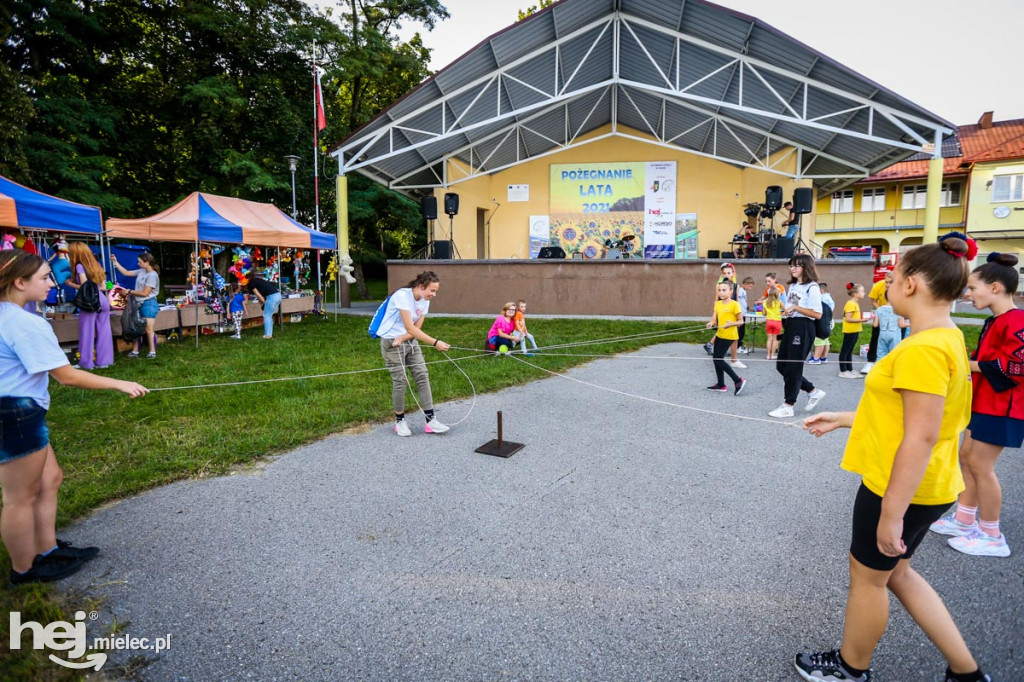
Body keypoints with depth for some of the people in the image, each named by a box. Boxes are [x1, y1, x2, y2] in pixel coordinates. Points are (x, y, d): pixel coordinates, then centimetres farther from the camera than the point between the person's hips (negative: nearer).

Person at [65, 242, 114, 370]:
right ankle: (103, 361, 11)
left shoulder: (79, 266, -3)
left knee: (87, 332, 0)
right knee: (103, 332, 7)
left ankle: (87, 362, 4)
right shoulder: (94, 265, 18)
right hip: (102, 300, 7)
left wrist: (70, 284, 5)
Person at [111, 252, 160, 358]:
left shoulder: (152, 275, -13)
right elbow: (126, 273, 22)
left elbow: (145, 293, -14)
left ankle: (152, 352, 4)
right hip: (139, 304, 8)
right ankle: (136, 351, 18)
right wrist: (115, 262, 19)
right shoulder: (141, 272, 11)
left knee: (149, 329, -6)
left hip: (148, 304, -8)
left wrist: (130, 292, -3)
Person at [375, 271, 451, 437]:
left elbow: (416, 328, -1)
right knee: (400, 381, -5)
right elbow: (410, 328, -29)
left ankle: (431, 420, 1)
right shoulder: (402, 296, -24)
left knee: (423, 377, -1)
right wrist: (435, 342, -34)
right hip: (392, 342, -7)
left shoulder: (425, 301, -1)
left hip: (410, 341, 7)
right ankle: (400, 421, 13)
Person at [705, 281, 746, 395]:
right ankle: (721, 384, 22)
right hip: (719, 335, 8)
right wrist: (711, 323, -16)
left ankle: (738, 381, 2)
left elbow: (741, 321, -10)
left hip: (729, 336, -8)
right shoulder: (718, 304, 8)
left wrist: (731, 324, -28)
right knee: (716, 359, 10)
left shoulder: (734, 304, -12)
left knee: (718, 359, -9)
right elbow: (714, 319, 6)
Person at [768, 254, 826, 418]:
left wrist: (795, 308, -20)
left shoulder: (812, 287, -11)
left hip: (803, 329, -9)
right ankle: (813, 392, 25)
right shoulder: (793, 285, 15)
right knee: (781, 365, 11)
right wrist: (786, 310, 4)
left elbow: (817, 314, -17)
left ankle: (788, 406, 9)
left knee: (793, 367, -2)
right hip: (790, 326, 9)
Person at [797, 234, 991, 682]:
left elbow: (920, 438, -27)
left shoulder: (923, 349, -25)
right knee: (895, 572, 24)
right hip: (922, 487, 9)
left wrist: (891, 514, -22)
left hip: (903, 489, -9)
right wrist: (840, 419, 18)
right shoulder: (945, 339, 6)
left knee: (868, 575, 12)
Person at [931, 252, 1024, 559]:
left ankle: (991, 536, 12)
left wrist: (970, 364, -18)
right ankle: (964, 520, 26)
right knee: (966, 456, 14)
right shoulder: (995, 321, 10)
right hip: (983, 402, 10)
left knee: (980, 465, -3)